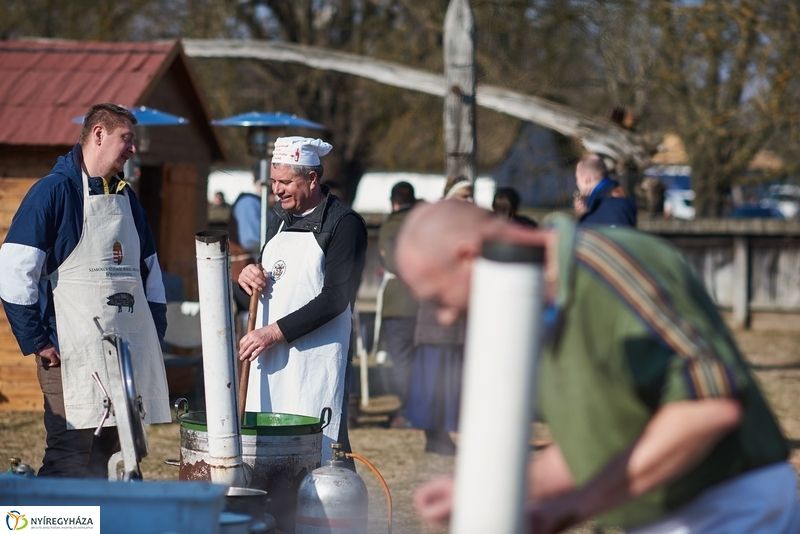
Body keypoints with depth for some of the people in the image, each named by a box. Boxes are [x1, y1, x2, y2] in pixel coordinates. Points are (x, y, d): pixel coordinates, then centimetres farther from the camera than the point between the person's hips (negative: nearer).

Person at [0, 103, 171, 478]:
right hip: (74, 358, -7)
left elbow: (150, 273, 26)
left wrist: (155, 334, 15)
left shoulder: (126, 198, 18)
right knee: (70, 463, -10)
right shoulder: (55, 191, -7)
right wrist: (36, 342, -12)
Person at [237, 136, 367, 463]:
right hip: (271, 360, 8)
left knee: (319, 454, -11)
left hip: (315, 360, -7)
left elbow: (335, 298, -14)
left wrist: (275, 332, -16)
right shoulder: (283, 222, 19)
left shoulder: (344, 223, -6)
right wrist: (247, 278, 4)